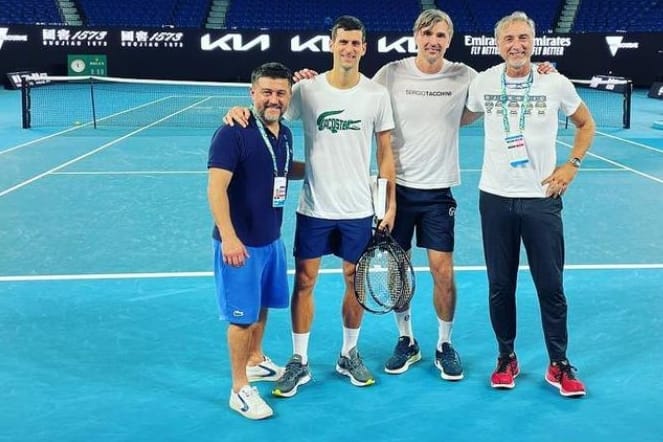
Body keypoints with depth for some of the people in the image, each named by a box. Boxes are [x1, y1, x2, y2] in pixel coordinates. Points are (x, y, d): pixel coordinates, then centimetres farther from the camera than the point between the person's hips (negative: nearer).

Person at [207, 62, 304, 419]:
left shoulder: (285, 134, 5)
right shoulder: (233, 133, -18)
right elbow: (216, 188, -21)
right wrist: (229, 237, -26)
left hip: (272, 240, 8)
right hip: (241, 242, -7)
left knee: (262, 308, 21)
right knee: (242, 316, 1)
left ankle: (256, 362, 42)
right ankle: (240, 389, 14)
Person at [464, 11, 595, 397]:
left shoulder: (556, 83, -4)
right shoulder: (483, 82, -1)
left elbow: (586, 124, 10)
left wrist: (572, 165, 0)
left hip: (542, 198, -1)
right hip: (496, 198, 1)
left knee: (551, 286, 3)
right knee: (500, 286, 8)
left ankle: (560, 365, 19)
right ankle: (507, 358, 25)